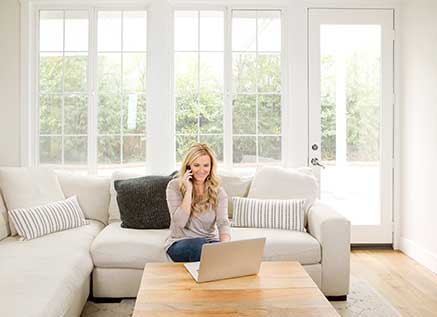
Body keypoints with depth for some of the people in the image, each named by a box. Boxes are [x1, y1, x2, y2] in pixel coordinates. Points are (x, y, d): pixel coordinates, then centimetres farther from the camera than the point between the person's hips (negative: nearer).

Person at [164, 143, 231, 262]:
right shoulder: (175, 186, -5)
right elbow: (179, 222, -15)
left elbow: (223, 222, -13)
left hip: (210, 241, 2)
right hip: (180, 243, -1)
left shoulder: (218, 191, 1)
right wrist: (188, 190, -18)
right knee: (199, 244, -35)